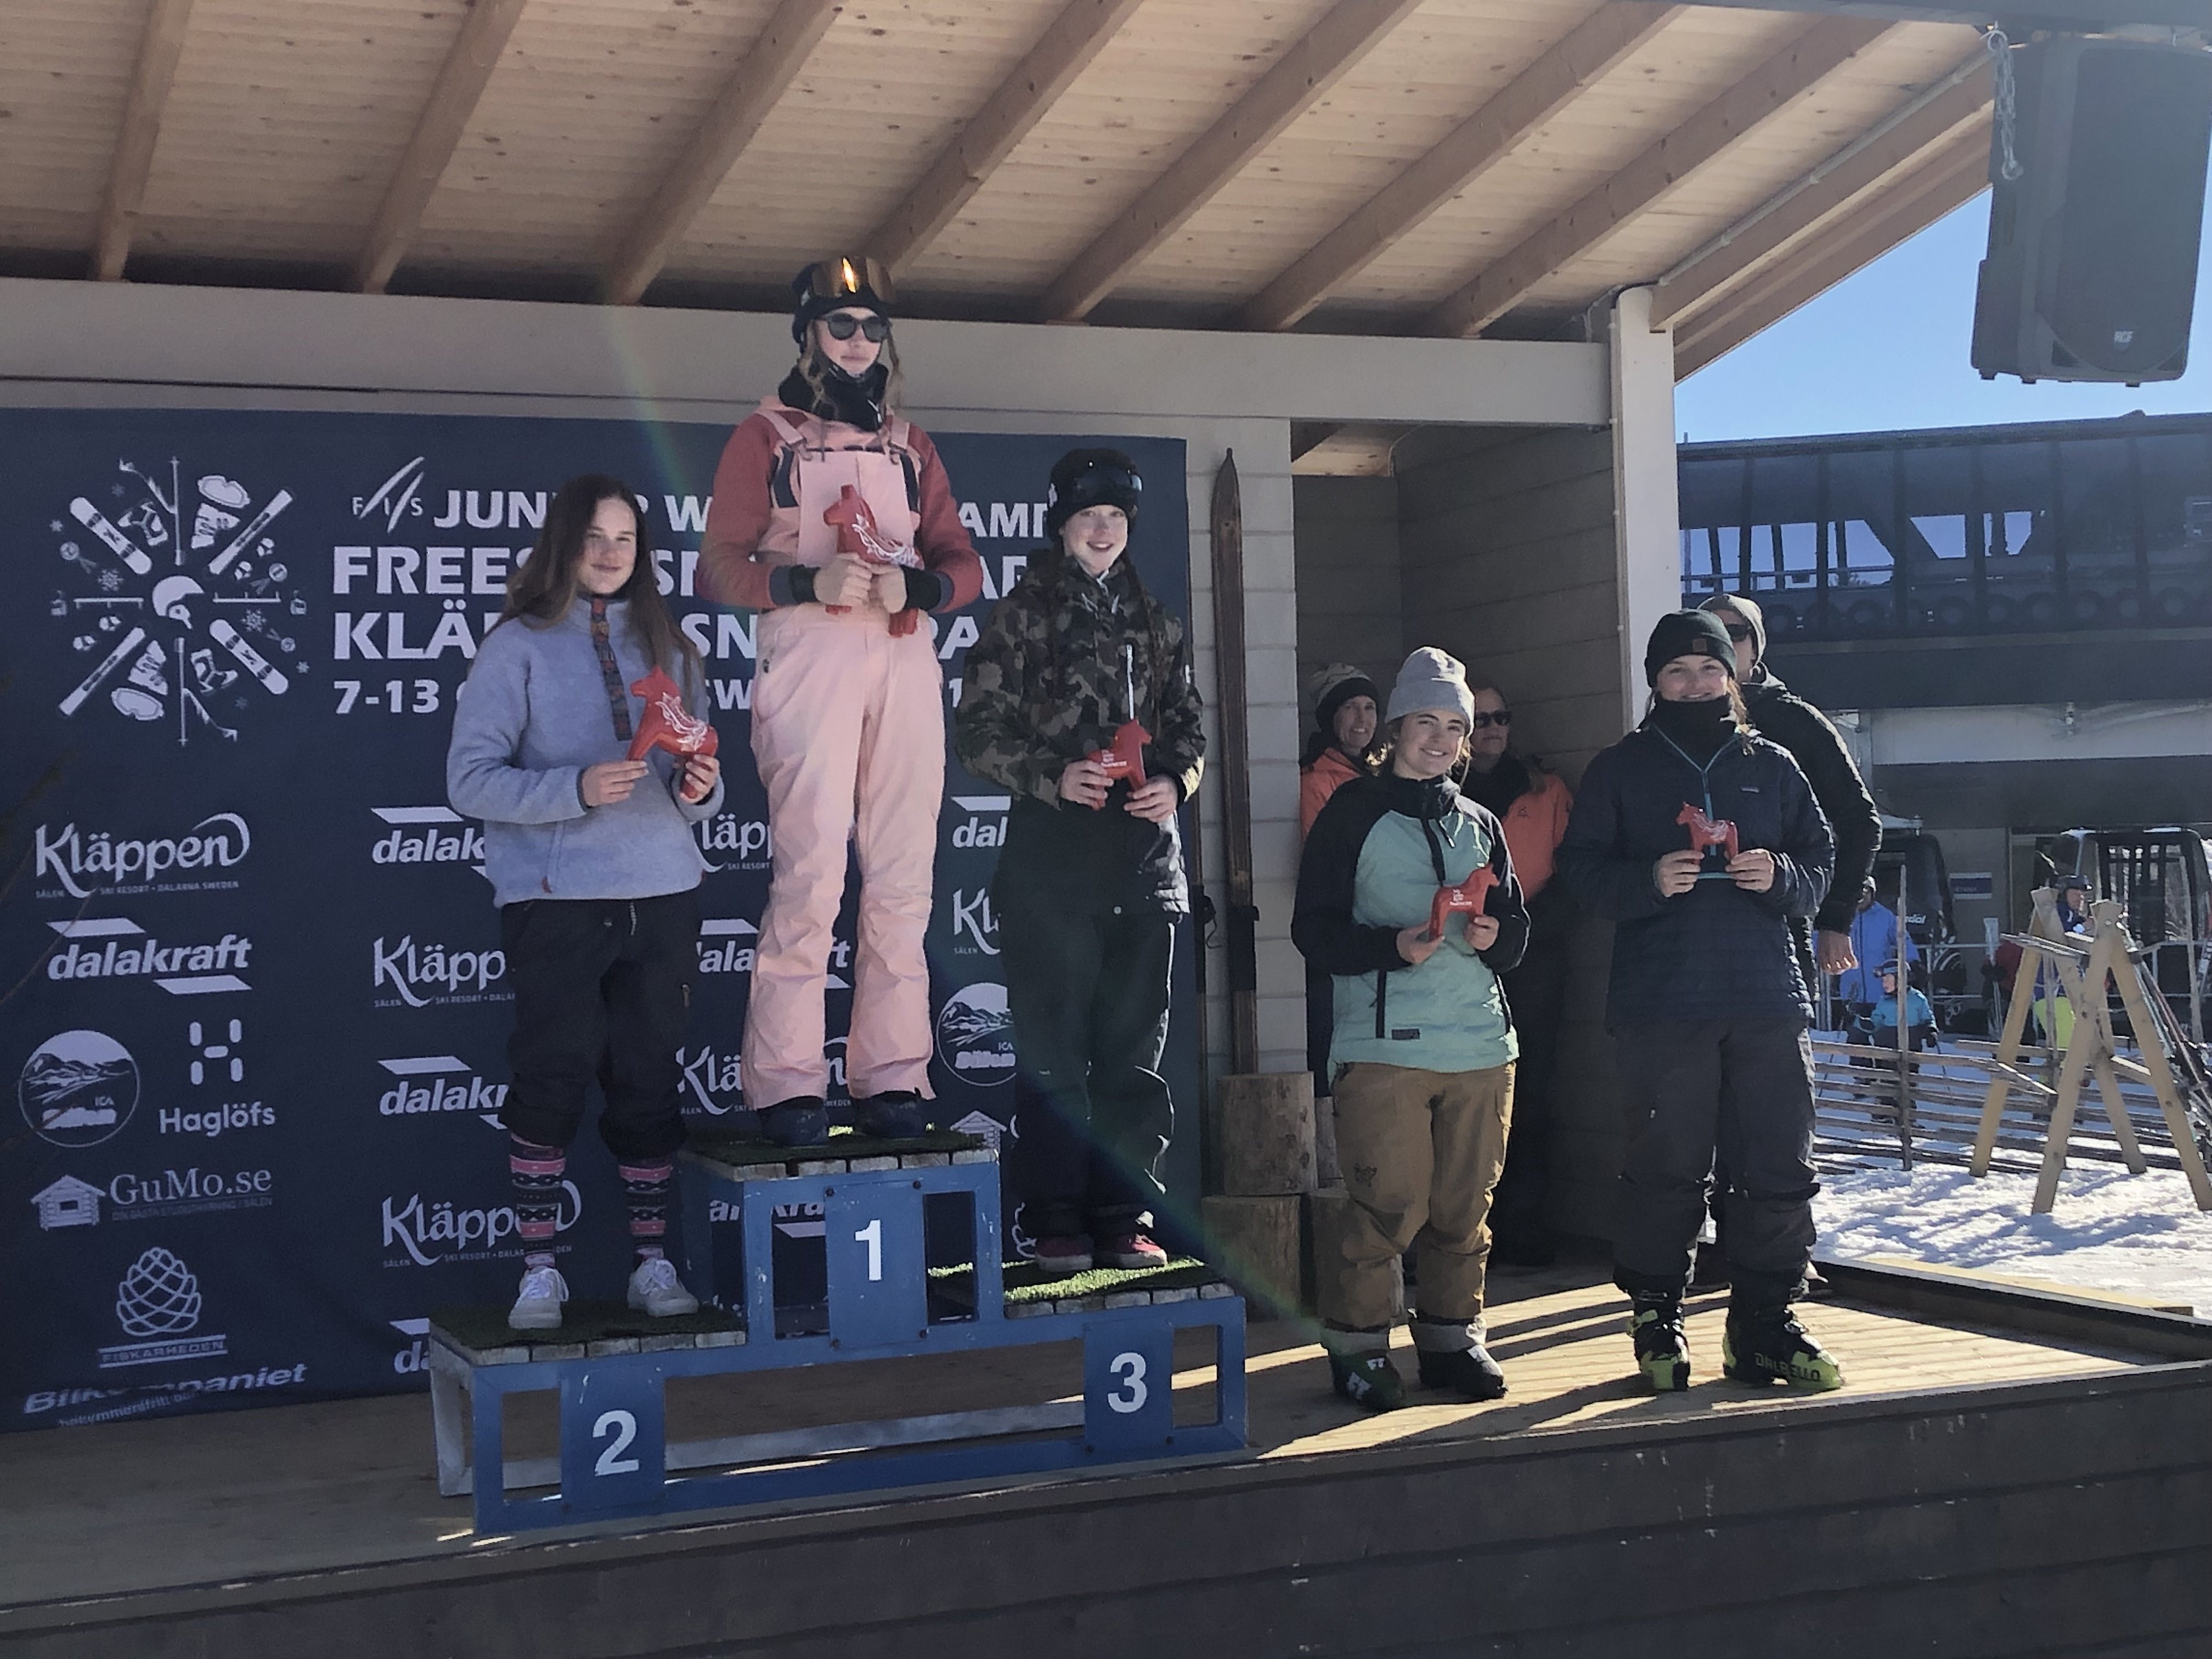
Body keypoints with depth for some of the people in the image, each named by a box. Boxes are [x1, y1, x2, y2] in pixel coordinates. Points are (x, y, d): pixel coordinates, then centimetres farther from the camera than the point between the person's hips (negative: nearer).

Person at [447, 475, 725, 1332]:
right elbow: (470, 779, -7)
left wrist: (698, 787, -7)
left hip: (661, 891, 4)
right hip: (554, 897, -4)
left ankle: (652, 1261, 13)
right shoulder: (519, 644, 0)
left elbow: (698, 785, 17)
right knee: (552, 1076, -6)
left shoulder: (665, 645, 15)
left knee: (650, 1076, 6)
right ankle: (539, 1269, 3)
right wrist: (576, 788, -20)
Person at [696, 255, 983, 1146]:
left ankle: (891, 1079, 4)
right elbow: (719, 568, -1)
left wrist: (916, 584, -9)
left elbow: (963, 564, 14)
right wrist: (810, 580, -18)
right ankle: (787, 1084, -10)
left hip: (906, 659, 4)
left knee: (902, 875, 1)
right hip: (808, 654, -4)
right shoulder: (765, 435, 9)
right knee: (810, 871, -13)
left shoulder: (910, 443, 21)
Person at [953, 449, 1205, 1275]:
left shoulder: (1155, 623, 16)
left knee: (1135, 1049, 6)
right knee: (1053, 1050, -2)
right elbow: (977, 728, -2)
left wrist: (1176, 781, -2)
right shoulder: (1021, 615, 3)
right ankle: (1055, 1220, 4)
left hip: (1144, 855, 4)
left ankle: (1125, 1217, 13)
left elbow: (1189, 728, 19)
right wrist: (1053, 777, -16)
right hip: (1053, 857, -4)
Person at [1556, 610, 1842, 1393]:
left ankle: (1766, 1325, 12)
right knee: (1666, 1170, -1)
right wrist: (1646, 881, -16)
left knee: (1778, 1168, 3)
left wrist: (1782, 877, -6)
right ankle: (1656, 1320, 11)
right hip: (1661, 1004, -3)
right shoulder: (1620, 769, 7)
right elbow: (1581, 866, 3)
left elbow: (1821, 859, 16)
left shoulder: (1772, 765, 14)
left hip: (1768, 1000, 3)